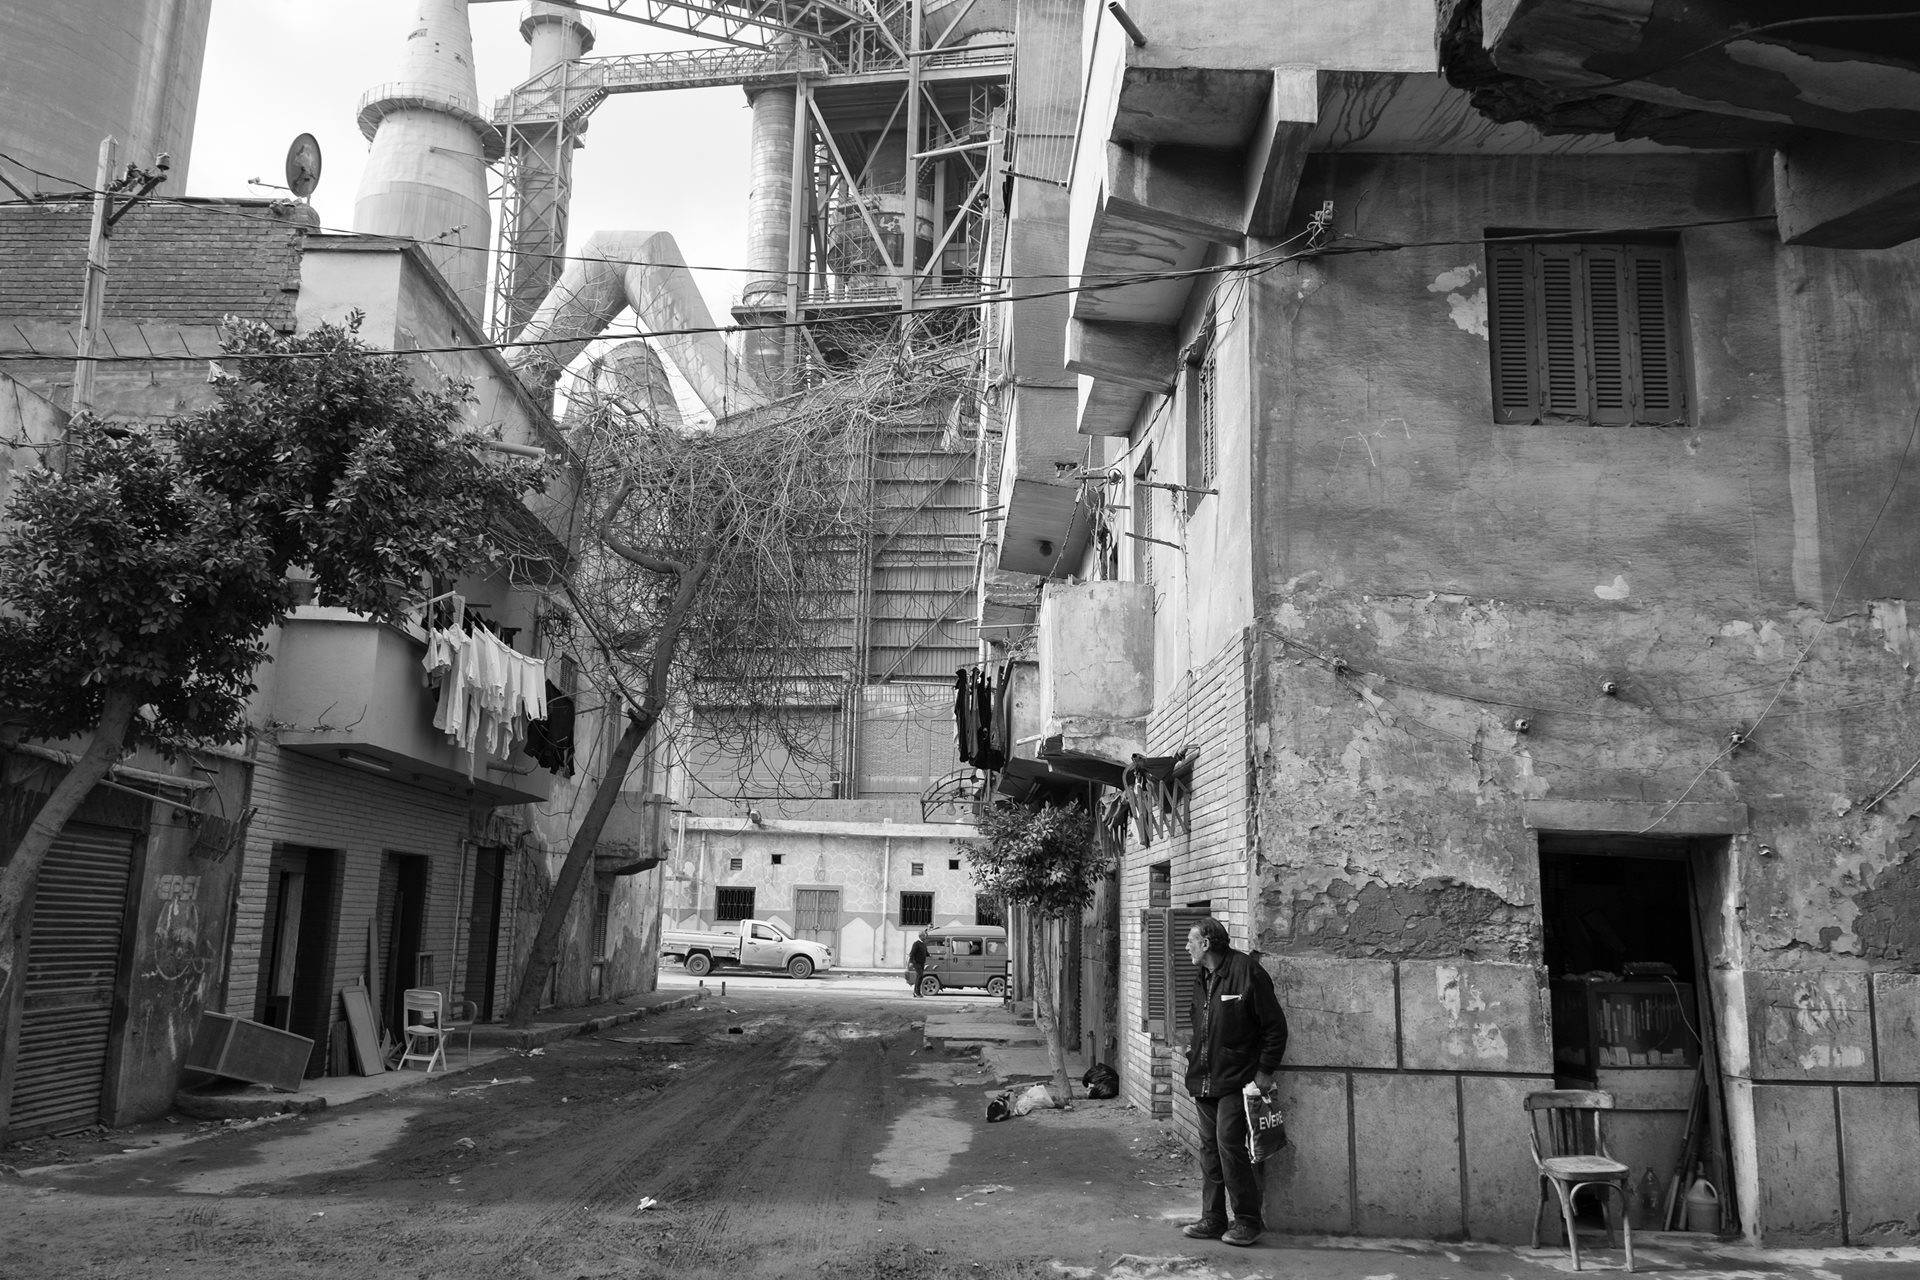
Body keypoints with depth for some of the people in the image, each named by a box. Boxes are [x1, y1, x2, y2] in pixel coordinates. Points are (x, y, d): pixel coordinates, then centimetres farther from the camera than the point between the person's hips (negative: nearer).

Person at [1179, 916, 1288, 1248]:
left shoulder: (1246, 971, -13)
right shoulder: (1201, 977, 13)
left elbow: (1275, 1025, -11)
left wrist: (1265, 1070, -11)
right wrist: (1195, 1057, 15)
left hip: (1234, 1080, -8)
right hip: (1203, 1080, 8)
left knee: (1230, 1145, -10)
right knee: (1209, 1148, 10)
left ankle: (1247, 1220, 2)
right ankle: (1213, 1219, 17)